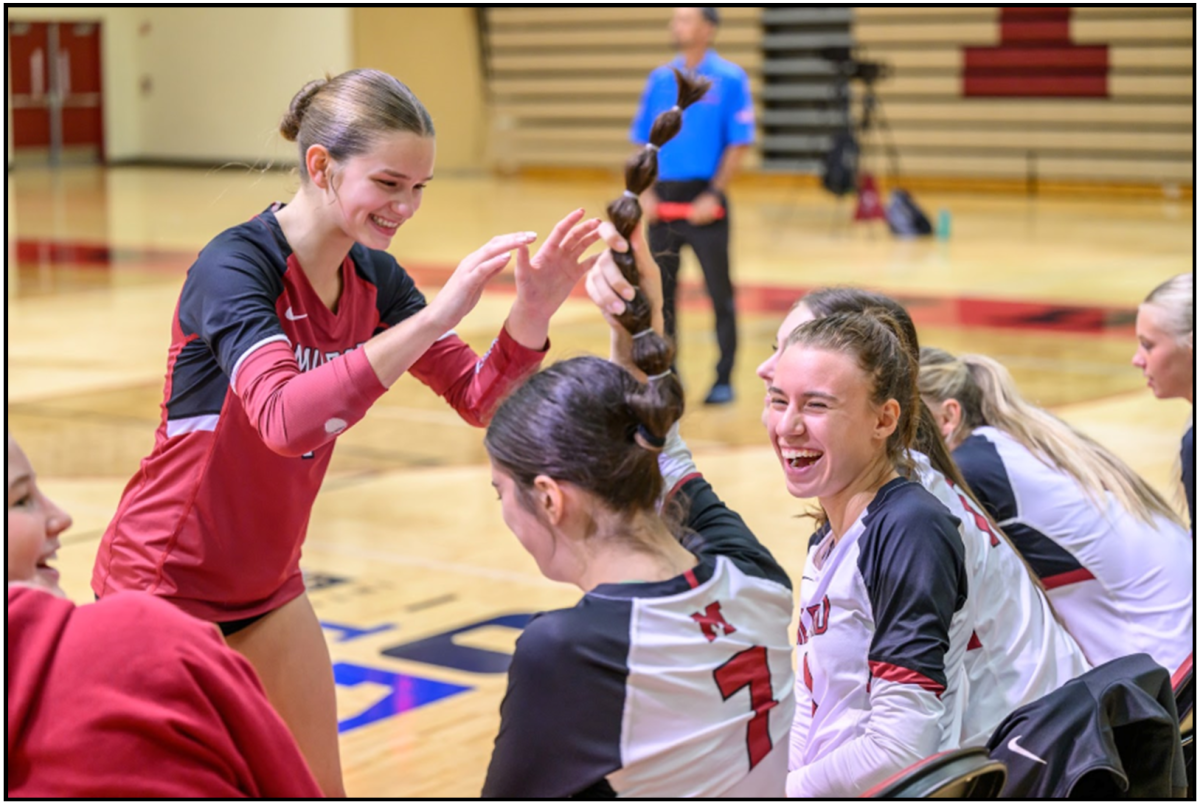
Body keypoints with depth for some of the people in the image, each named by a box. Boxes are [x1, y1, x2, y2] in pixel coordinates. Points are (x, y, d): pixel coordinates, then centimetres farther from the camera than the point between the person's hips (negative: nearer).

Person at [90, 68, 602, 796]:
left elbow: (478, 400, -3)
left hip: (267, 584, 7)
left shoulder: (373, 276, -3)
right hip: (165, 580, -7)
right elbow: (284, 419, -40)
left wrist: (533, 312, -22)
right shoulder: (235, 266, -24)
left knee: (318, 784, 11)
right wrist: (434, 317, -44)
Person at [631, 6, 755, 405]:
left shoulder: (729, 79, -4)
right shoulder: (660, 78, 9)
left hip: (704, 201, -5)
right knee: (660, 290, 8)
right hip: (663, 201, 5)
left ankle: (724, 380, 10)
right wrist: (646, 192, 1)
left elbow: (739, 144, -7)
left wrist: (714, 195, -14)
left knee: (720, 293, 1)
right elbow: (643, 140, 13)